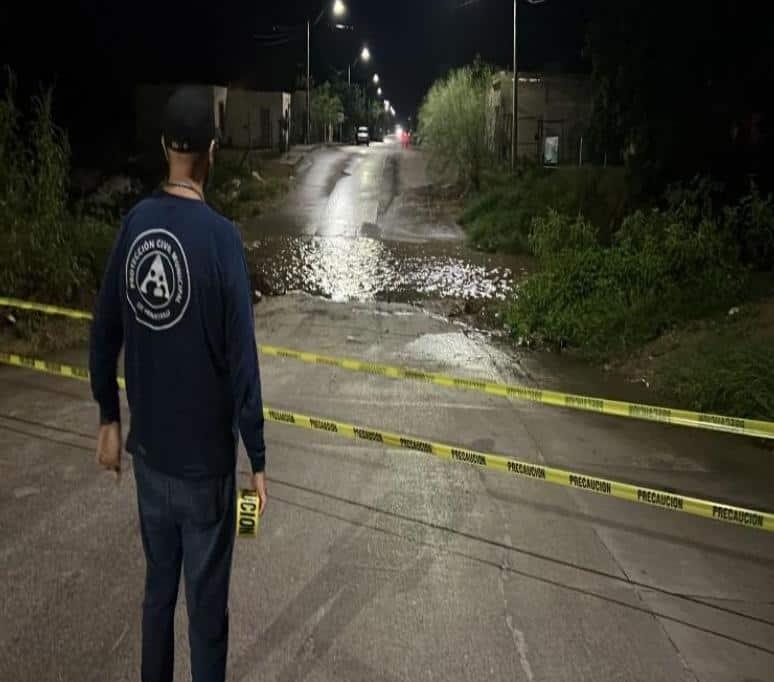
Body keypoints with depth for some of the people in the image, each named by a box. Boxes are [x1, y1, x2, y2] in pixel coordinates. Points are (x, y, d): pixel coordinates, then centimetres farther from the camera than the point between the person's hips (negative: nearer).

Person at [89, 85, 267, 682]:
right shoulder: (221, 238, -19)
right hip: (204, 460, -5)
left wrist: (110, 419, 18)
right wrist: (257, 459, -8)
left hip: (149, 451, 5)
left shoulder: (134, 224, -3)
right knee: (206, 605, 10)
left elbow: (104, 335, 5)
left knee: (158, 587, 21)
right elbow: (242, 360, -17)